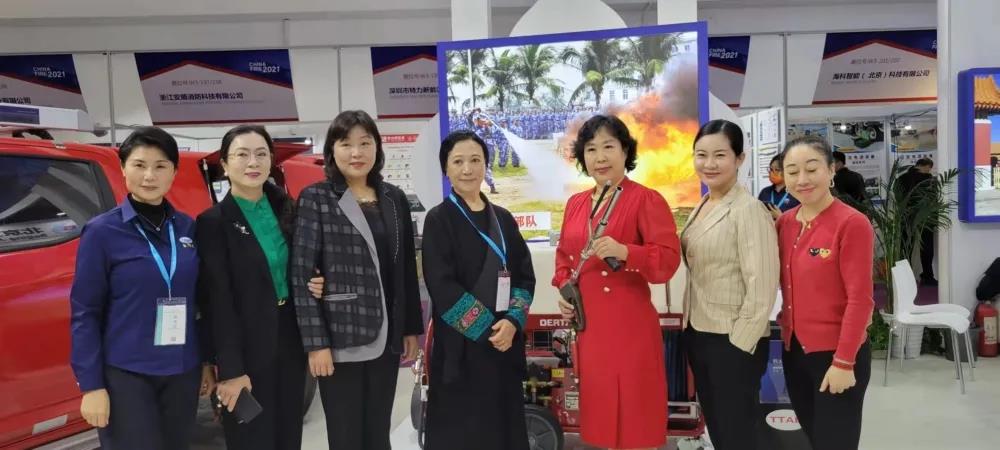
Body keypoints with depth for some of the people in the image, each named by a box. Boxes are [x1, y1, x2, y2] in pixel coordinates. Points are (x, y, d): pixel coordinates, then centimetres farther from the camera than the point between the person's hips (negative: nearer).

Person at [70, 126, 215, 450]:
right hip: (125, 374, -4)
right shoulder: (102, 231, -7)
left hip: (182, 373, 4)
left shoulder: (188, 228, 4)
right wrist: (91, 385, -9)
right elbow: (84, 313, -7)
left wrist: (206, 360, 10)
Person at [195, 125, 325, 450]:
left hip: (290, 341, 5)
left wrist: (314, 284, -5)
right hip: (248, 350, -5)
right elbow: (219, 303, -14)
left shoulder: (286, 208, 5)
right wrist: (230, 369, -16)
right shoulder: (213, 222, -10)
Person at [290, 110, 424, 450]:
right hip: (340, 339, -4)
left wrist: (412, 328, 11)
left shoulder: (394, 199, 8)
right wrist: (315, 342, -13)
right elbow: (301, 274, -9)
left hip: (385, 339, 4)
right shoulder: (315, 199, -5)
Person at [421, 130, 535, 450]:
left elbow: (525, 275, 6)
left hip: (507, 342, 5)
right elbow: (442, 287, -12)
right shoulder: (439, 219, -4)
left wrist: (512, 321, -10)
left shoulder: (503, 219, 10)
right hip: (461, 345, -4)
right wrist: (487, 328, -15)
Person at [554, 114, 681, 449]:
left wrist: (624, 252, -29)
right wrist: (563, 291, 5)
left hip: (629, 325, -6)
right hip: (587, 324, 6)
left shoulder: (647, 200, -8)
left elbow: (668, 260, -16)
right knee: (600, 408, 16)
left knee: (632, 412, 2)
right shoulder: (576, 203, 10)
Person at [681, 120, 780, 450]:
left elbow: (762, 289, -19)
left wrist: (738, 344, -15)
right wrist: (689, 325, 9)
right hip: (698, 335, 8)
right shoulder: (702, 206, 9)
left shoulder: (748, 210, -16)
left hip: (735, 342, -7)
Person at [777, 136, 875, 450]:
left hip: (837, 354, -6)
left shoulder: (852, 223, -16)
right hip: (793, 350, 6)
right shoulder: (785, 223, 3)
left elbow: (859, 299, -17)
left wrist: (844, 361, -16)